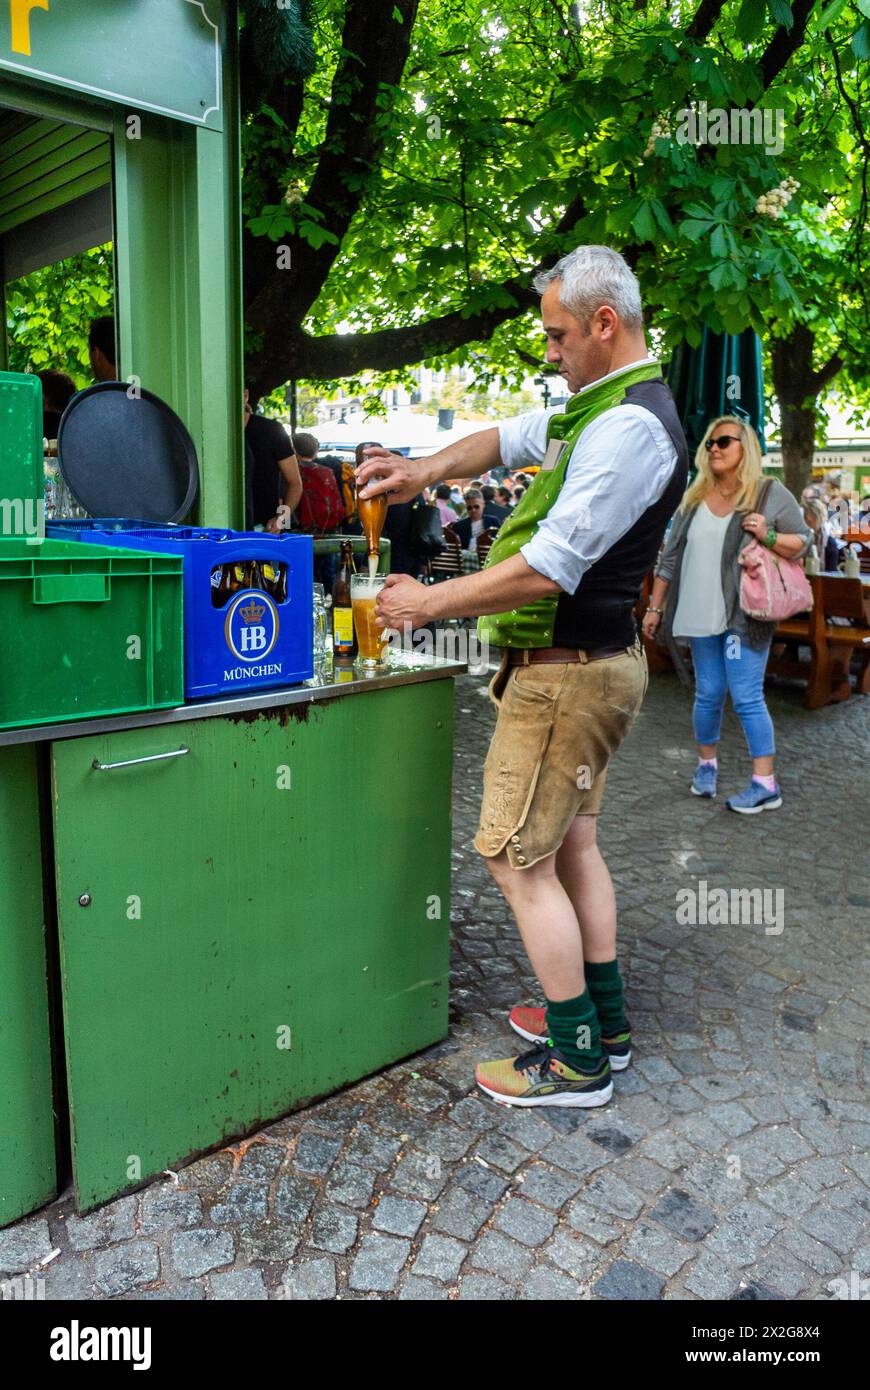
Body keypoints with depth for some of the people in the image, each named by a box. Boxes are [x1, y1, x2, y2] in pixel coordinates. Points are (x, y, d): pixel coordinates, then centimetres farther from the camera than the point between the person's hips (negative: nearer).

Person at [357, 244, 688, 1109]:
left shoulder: (628, 427, -21)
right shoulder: (600, 410, 13)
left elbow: (548, 569, -26)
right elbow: (510, 440, 23)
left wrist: (428, 603, -16)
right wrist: (424, 472, 5)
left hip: (566, 672, -11)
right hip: (590, 662, 11)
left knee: (516, 857, -4)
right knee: (570, 841, 17)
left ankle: (578, 1060, 9)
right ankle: (604, 1022, 30)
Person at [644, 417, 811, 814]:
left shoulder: (771, 494, 0)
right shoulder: (694, 499, 10)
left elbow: (804, 542, 4)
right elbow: (671, 557, 12)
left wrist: (768, 536, -16)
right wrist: (655, 606, 11)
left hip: (745, 615, -4)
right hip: (701, 616, 4)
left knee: (747, 698, -5)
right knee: (708, 694, 10)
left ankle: (765, 783, 3)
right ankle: (706, 763, 29)